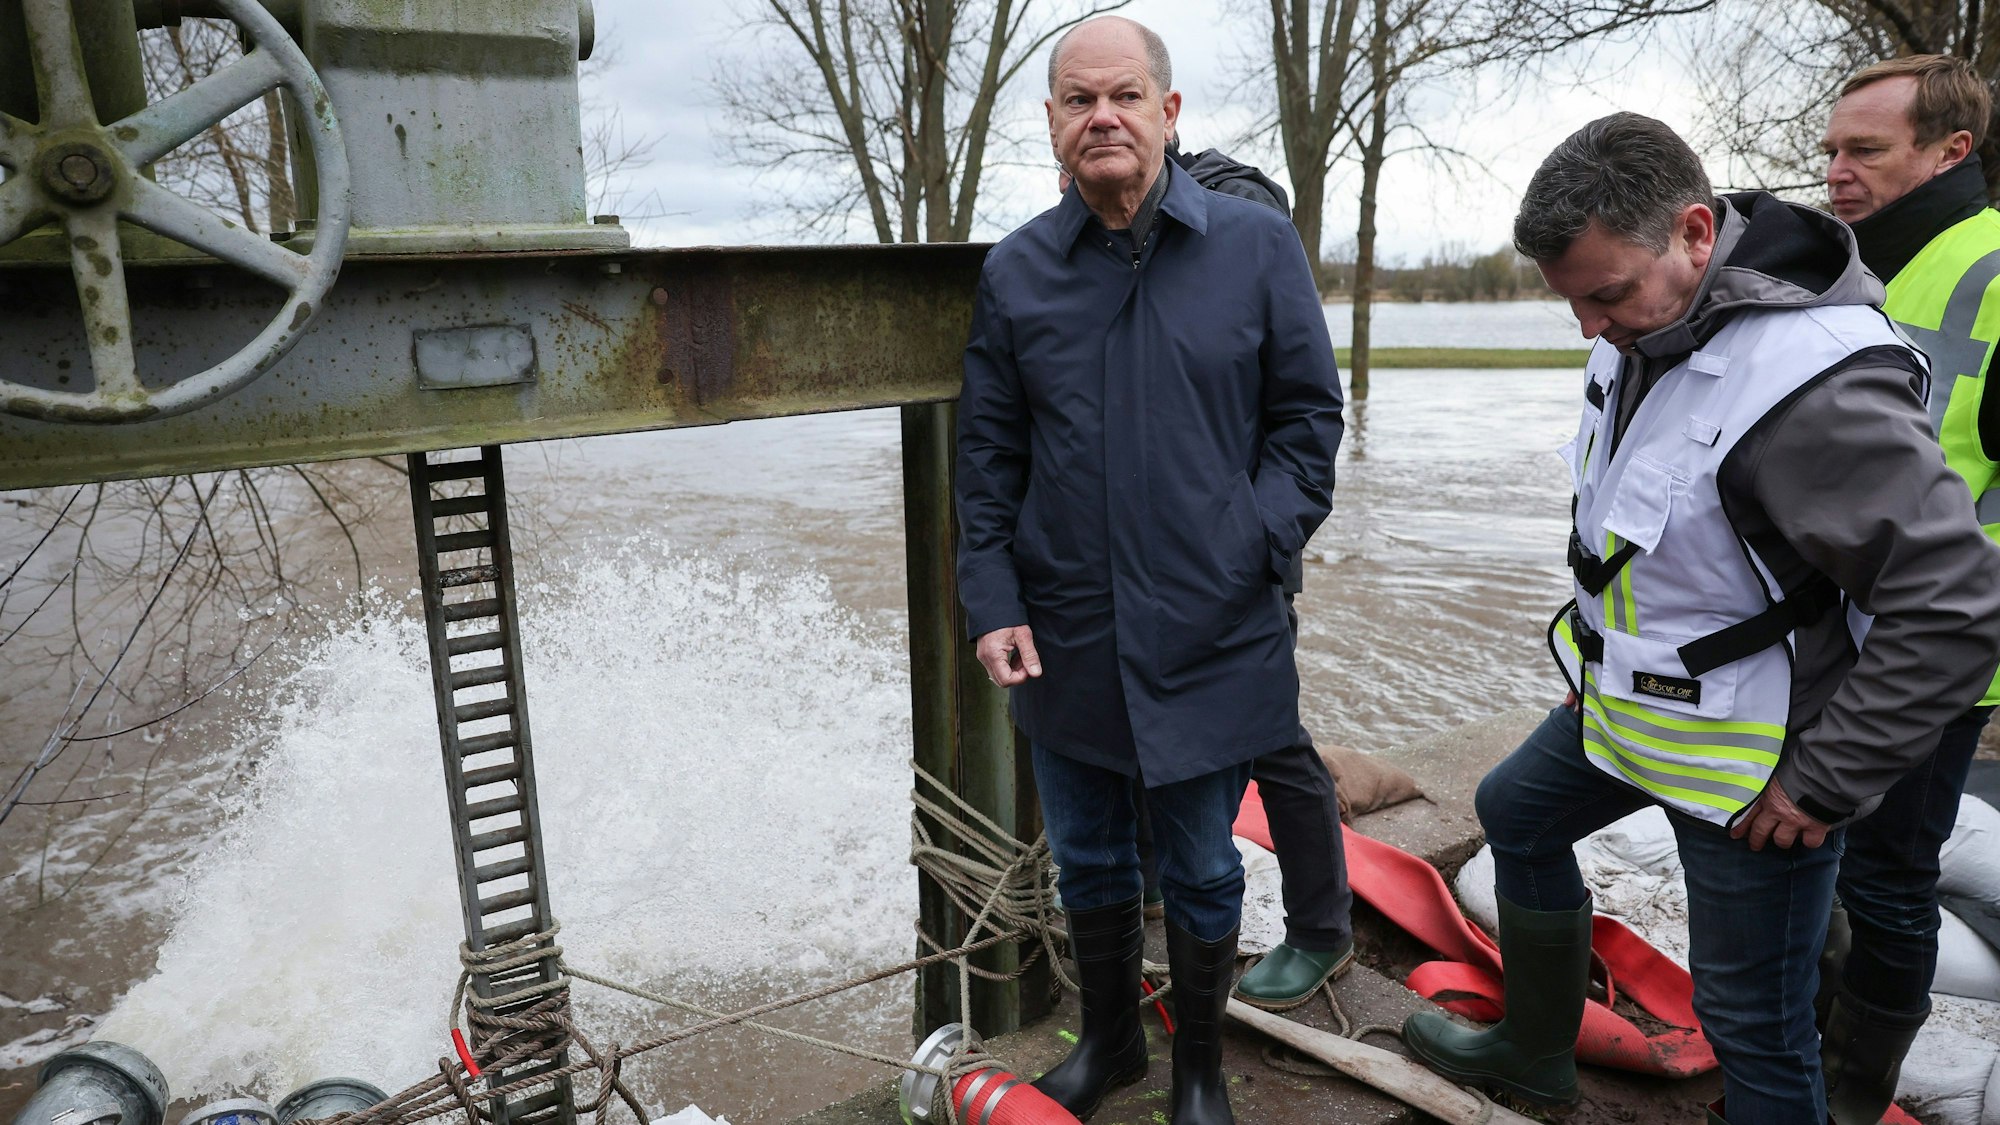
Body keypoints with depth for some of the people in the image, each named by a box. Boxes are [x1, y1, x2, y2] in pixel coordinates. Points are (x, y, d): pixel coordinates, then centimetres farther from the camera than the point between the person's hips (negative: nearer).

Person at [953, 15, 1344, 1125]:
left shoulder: (1257, 245, -3)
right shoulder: (1016, 271, 2)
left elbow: (1307, 418, 2)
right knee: (1086, 859, 19)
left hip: (1208, 639, -2)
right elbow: (988, 459, 5)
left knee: (1200, 871, 14)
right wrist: (992, 604, -3)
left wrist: (1255, 548, -11)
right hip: (1061, 644, 3)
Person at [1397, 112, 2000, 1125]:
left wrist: (1823, 784, -22)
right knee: (1516, 813, 25)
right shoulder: (1644, 326, -1)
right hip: (1626, 699, 10)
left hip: (1744, 763, -9)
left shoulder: (1816, 385, -31)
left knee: (1753, 1025, 3)